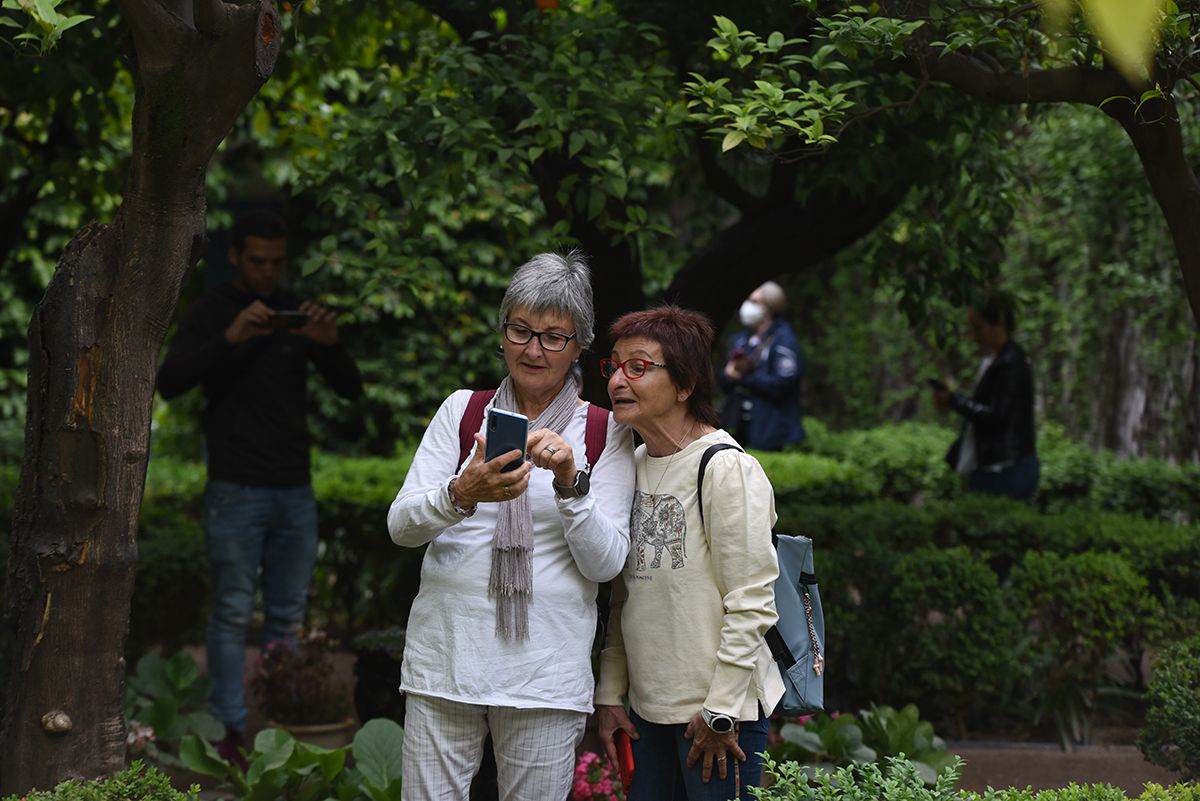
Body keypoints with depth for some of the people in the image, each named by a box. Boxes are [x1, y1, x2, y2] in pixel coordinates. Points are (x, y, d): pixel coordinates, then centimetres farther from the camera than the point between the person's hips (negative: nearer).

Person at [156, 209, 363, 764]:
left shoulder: (298, 311, 9)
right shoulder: (212, 313, -2)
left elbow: (351, 390, 4)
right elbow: (169, 383, -18)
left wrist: (330, 344, -17)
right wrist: (230, 339, -30)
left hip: (295, 490, 5)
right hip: (236, 490, -4)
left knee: (287, 617, 8)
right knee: (233, 614, -3)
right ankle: (232, 733, 1)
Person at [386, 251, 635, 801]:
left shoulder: (605, 432, 5)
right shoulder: (461, 410, 8)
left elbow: (606, 562, -3)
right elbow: (401, 526, -2)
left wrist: (570, 479, -18)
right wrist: (462, 495, -21)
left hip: (546, 673, -1)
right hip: (445, 657, 1)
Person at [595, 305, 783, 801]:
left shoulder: (728, 469, -12)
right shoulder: (633, 464, 11)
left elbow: (752, 603, -14)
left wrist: (720, 711, -14)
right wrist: (610, 693, 13)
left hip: (720, 711, -7)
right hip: (649, 710, 7)